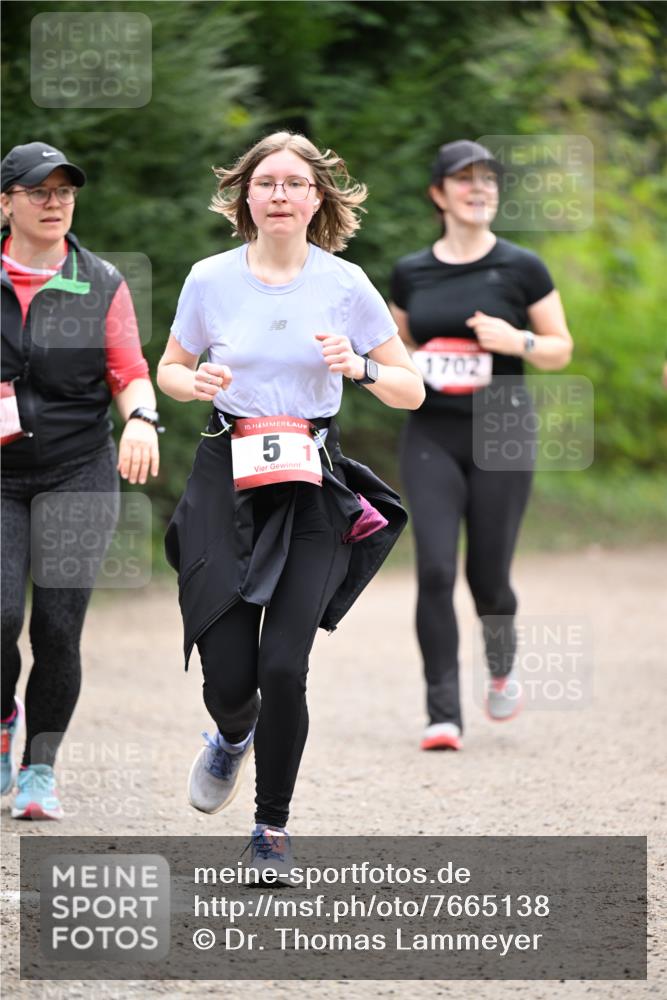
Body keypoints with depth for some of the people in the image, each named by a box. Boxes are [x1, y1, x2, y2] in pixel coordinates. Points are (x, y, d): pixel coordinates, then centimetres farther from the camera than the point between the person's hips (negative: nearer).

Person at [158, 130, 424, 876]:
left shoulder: (345, 285, -1)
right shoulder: (211, 280, 0)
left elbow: (412, 392, 4)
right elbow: (168, 370, 14)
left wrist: (360, 368, -16)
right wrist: (197, 383, -9)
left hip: (313, 485, -1)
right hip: (227, 478, 1)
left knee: (283, 665, -12)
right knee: (227, 672, -5)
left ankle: (273, 827, 7)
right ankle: (235, 735, 34)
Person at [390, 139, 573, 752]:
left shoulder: (522, 269, -1)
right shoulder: (411, 274, 6)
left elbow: (561, 350, 4)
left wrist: (517, 340, -15)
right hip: (432, 434, 1)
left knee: (488, 574, 2)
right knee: (435, 570, -12)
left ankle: (502, 667, 35)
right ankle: (444, 715, -9)